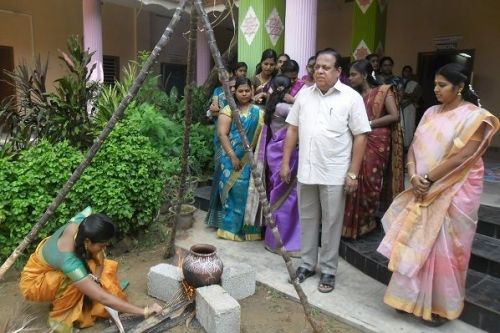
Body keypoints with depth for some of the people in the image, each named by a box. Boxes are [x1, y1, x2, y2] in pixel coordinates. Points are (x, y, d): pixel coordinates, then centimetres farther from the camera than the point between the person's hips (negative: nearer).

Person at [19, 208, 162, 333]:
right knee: (73, 282, -34)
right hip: (34, 282, -6)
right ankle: (58, 317, -9)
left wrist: (95, 278, -29)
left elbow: (100, 260, -11)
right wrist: (144, 311, -41)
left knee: (108, 267, -9)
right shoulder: (69, 261, -43)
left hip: (53, 268, 6)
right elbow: (102, 298, -42)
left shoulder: (82, 222, -28)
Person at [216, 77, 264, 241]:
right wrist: (232, 156, -14)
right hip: (232, 158, -2)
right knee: (233, 191, -1)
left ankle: (247, 228, 15)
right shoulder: (228, 110, 2)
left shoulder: (258, 112, 9)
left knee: (246, 191, 3)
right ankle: (231, 227, 11)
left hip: (250, 160, 2)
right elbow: (222, 133, -7)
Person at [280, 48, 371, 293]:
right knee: (307, 219, 14)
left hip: (335, 173, -4)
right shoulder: (304, 94, 6)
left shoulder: (351, 97, -6)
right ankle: (307, 263, 30)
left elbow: (360, 136, -7)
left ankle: (328, 270, 23)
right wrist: (285, 162, 6)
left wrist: (353, 173, -11)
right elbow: (293, 129, 10)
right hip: (306, 170, 4)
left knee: (331, 222, 7)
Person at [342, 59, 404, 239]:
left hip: (377, 142, -4)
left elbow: (394, 116, -10)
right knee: (356, 180, 0)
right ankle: (353, 223, 12)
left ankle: (366, 221, 17)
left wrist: (370, 123, -12)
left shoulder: (383, 91, -1)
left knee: (370, 181, -1)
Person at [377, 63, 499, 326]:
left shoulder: (475, 117, -9)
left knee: (443, 249, 3)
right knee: (416, 244, 11)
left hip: (454, 193, -6)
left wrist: (428, 179, -15)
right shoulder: (431, 113, 9)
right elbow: (415, 147, 4)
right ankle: (414, 298, 27)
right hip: (424, 191, 6)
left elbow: (461, 157, -18)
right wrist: (414, 176, -12)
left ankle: (440, 306, 22)